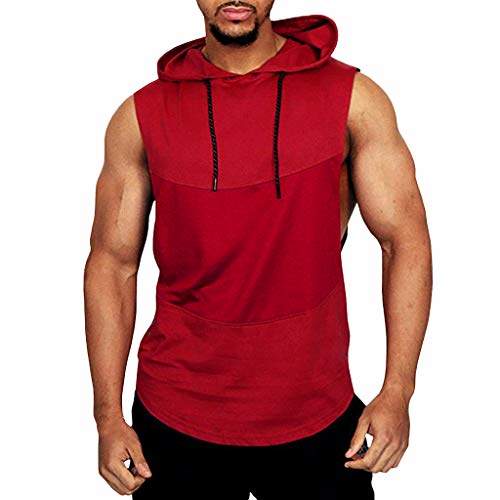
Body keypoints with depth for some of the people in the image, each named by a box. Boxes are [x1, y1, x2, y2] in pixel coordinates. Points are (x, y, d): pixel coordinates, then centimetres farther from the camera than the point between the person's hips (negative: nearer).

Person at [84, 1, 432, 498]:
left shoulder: (353, 98, -4)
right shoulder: (141, 116, -2)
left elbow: (404, 239, -3)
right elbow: (112, 264, 1)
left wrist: (396, 393, -10)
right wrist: (108, 416, -2)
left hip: (319, 417, 0)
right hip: (175, 417, 1)